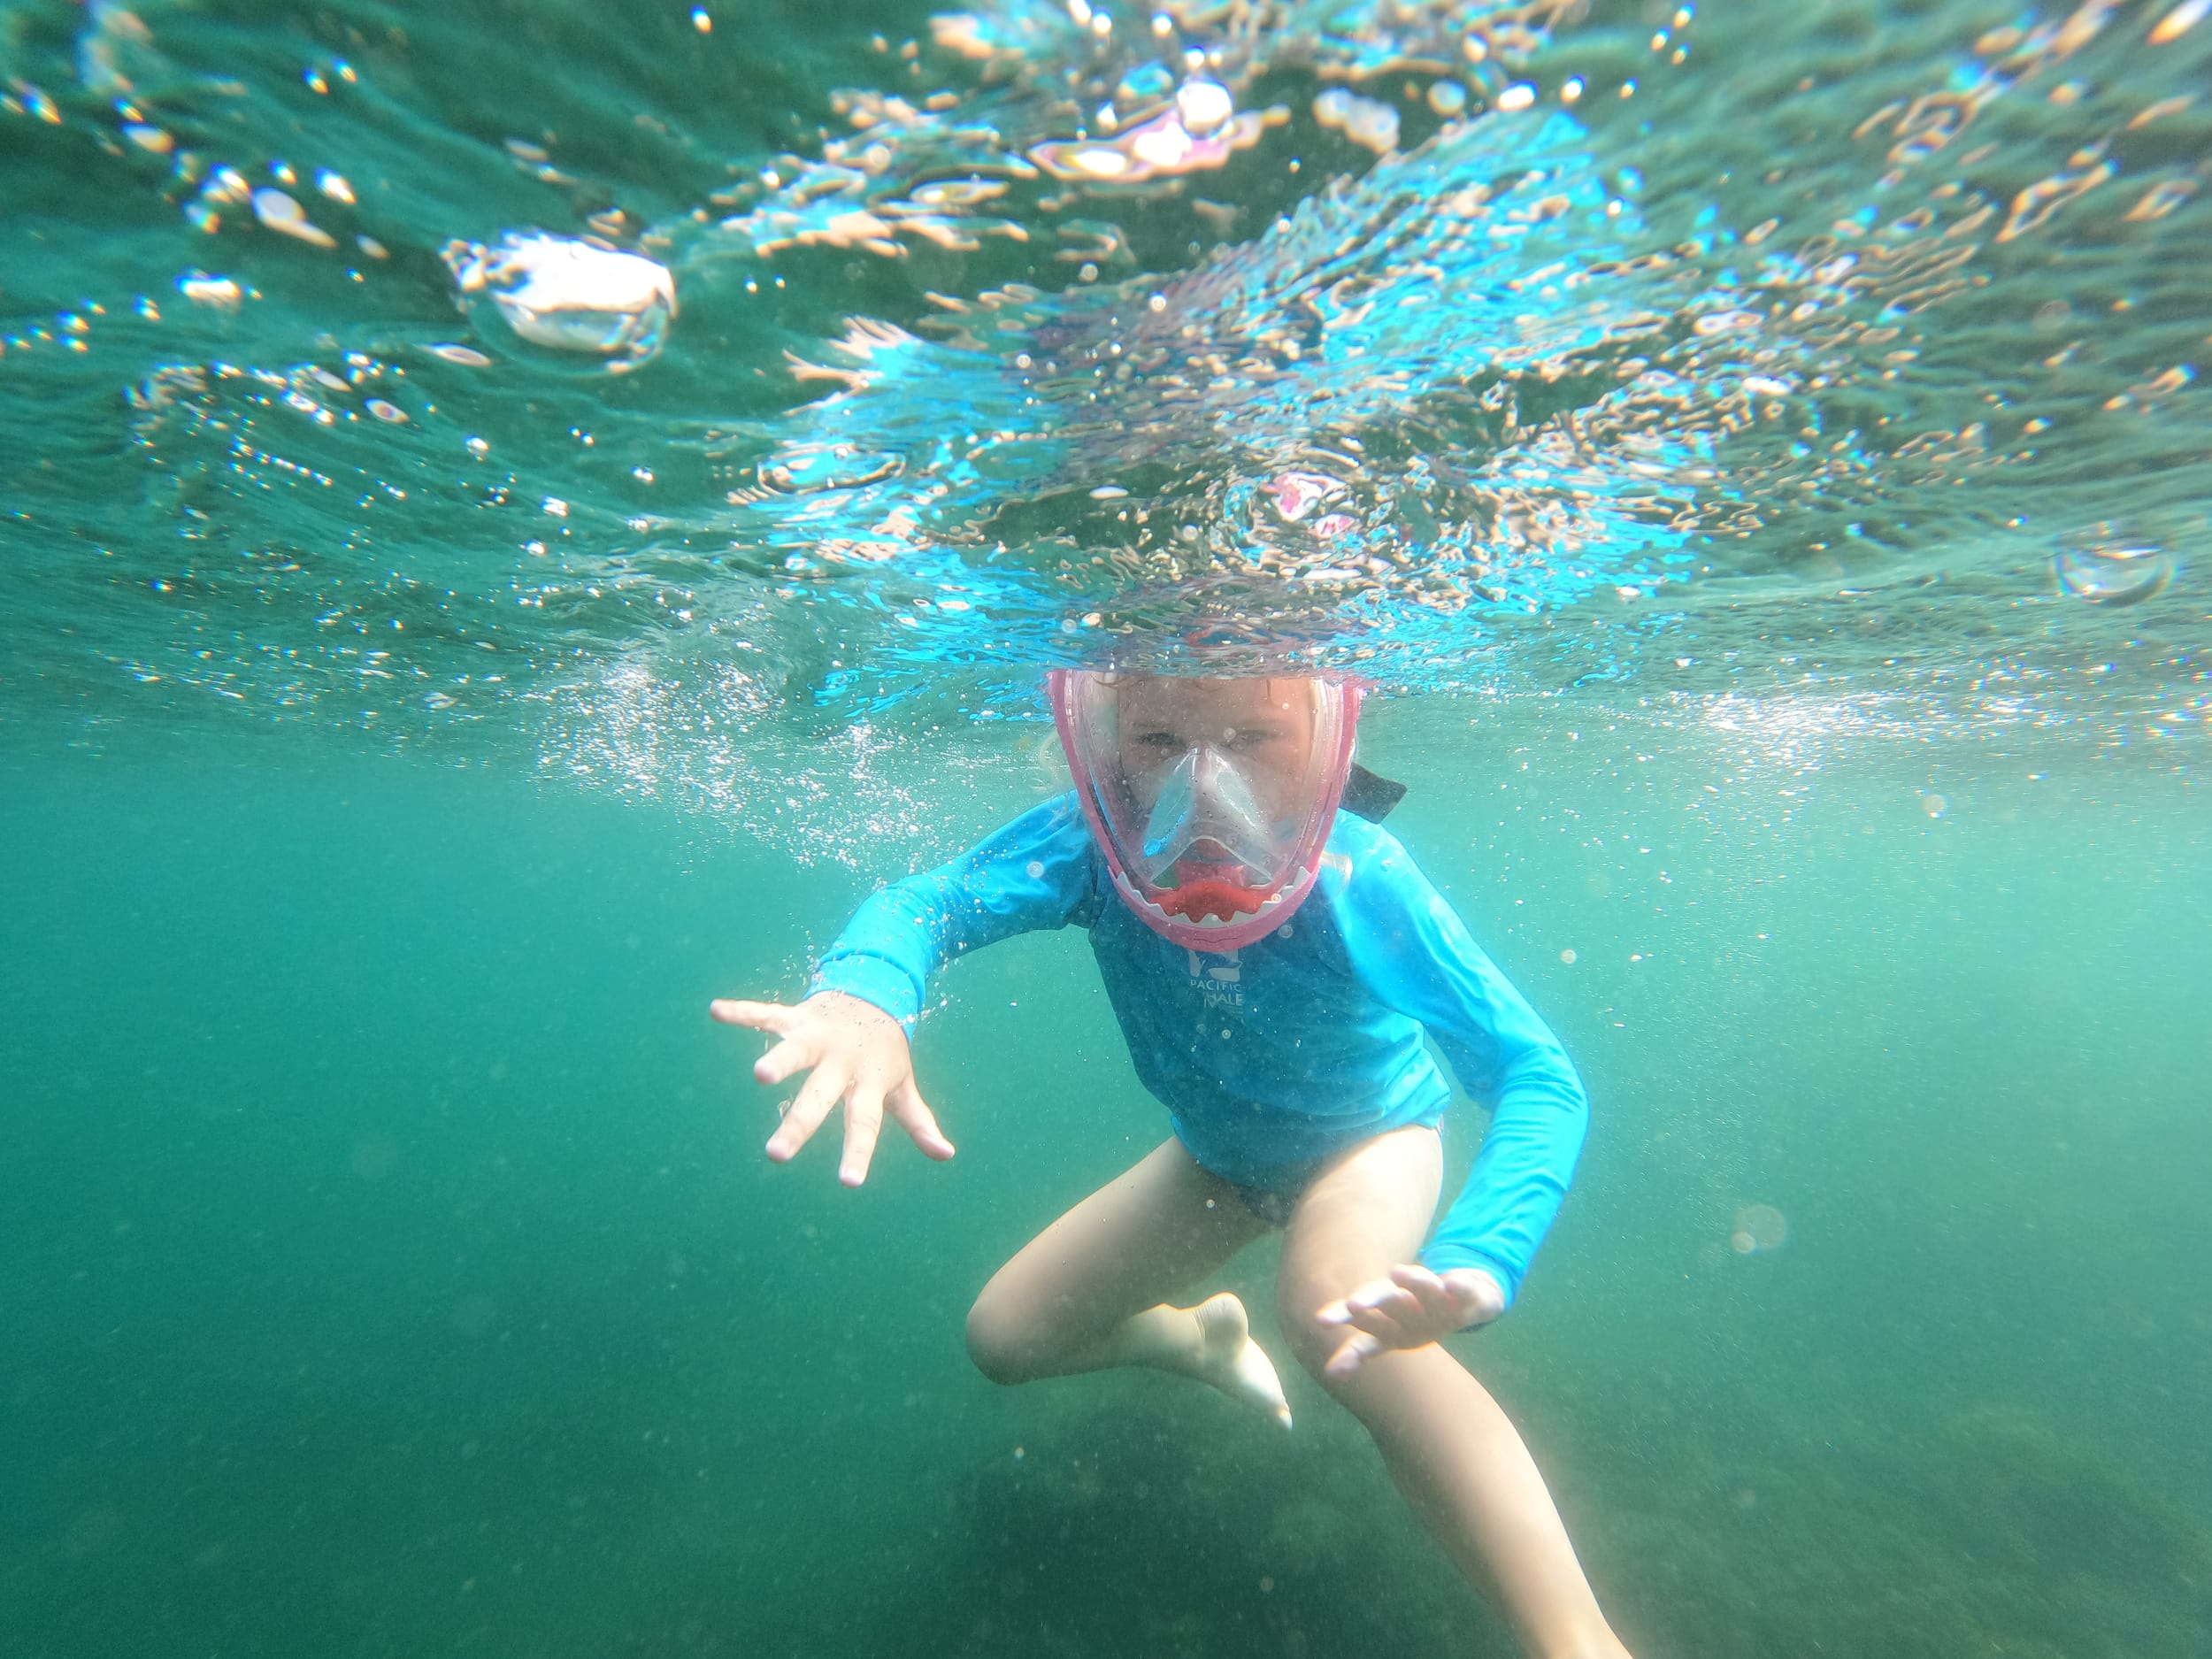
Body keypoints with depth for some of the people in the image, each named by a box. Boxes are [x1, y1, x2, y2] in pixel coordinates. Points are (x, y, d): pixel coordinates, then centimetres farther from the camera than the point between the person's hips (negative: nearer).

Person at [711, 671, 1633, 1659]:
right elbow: (923, 902, -37)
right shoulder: (1096, 845, -30)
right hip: (1218, 1154, 4)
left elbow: (1538, 1079, -37)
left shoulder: (1361, 881, -36)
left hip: (1368, 1136, -4)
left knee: (1331, 1312, -39)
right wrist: (861, 994, -61)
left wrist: (1473, 1263, -56)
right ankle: (1205, 1340, 36)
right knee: (1003, 1339, 7)